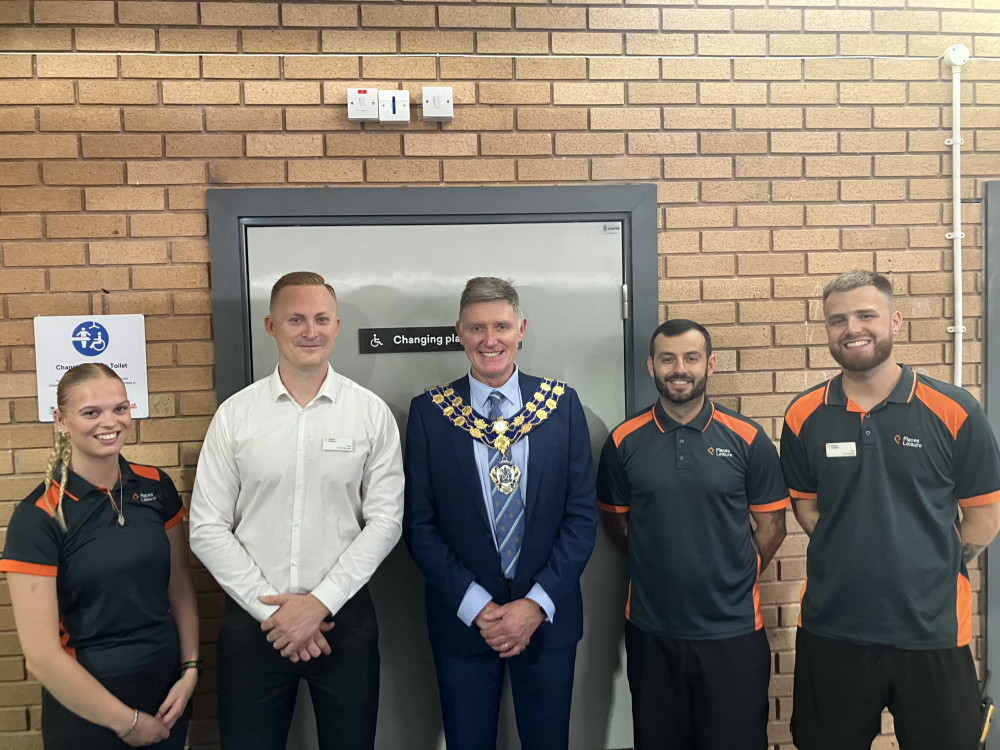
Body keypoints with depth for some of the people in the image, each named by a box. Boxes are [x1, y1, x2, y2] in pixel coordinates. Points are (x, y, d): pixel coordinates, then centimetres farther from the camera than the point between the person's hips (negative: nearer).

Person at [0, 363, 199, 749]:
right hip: (85, 706, -4)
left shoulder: (156, 486, -3)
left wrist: (190, 669, -3)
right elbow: (40, 653, -15)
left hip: (168, 688, 4)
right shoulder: (37, 517, -16)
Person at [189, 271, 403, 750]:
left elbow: (384, 521, -4)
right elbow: (208, 529, -2)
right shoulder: (234, 415, -2)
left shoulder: (371, 413, -3)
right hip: (253, 619, 1)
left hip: (345, 618, 0)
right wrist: (271, 607, -8)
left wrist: (320, 602, -11)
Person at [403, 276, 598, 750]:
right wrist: (475, 605, -11)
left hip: (548, 617, 1)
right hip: (462, 620, 0)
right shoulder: (430, 411, -4)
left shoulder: (562, 404, -3)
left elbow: (583, 513, -3)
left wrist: (537, 603, -11)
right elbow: (419, 524, -4)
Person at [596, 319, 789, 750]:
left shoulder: (747, 439, -4)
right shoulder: (625, 441, -1)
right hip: (650, 631, 1)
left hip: (733, 631, -1)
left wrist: (732, 580, 5)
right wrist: (662, 567, 6)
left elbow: (771, 526, 3)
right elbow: (615, 521, 8)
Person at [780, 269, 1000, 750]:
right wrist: (852, 562, -1)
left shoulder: (954, 412, -6)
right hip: (830, 627, 2)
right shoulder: (804, 416, 0)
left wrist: (930, 574, 0)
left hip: (932, 631, -1)